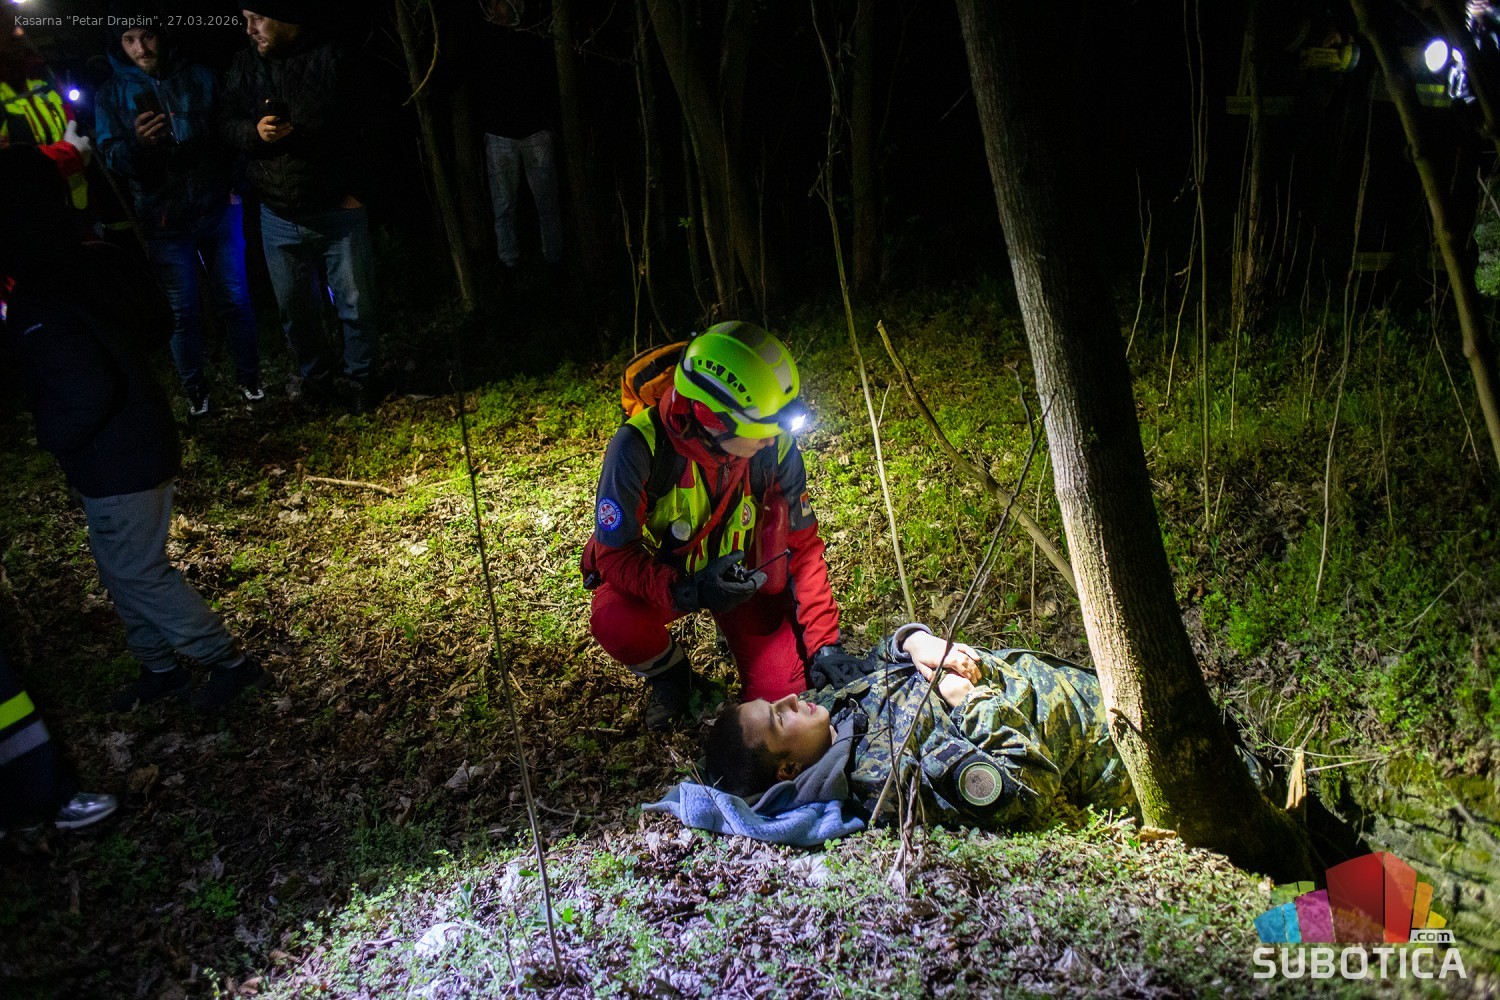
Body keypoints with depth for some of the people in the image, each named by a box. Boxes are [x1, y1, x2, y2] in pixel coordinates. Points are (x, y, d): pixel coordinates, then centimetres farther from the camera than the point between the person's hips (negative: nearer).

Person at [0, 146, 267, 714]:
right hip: (145, 439, 9)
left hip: (115, 466, -9)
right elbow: (159, 322, 11)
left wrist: (54, 437, -16)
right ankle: (159, 668, 38)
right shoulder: (102, 262, -2)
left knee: (136, 571, 8)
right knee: (121, 566, 23)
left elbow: (85, 395, -35)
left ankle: (228, 662, 19)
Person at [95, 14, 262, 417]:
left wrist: (233, 185, -4)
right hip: (164, 221, 0)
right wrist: (136, 143, -28)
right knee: (182, 312, 4)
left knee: (235, 299, 6)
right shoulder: (112, 94, 2)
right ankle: (194, 389, 20)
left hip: (217, 209, 1)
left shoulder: (199, 77, 3)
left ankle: (248, 378, 23)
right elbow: (109, 154, -6)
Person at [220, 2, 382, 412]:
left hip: (338, 210, -3)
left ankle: (362, 379, 21)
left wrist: (356, 191, -6)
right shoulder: (245, 65, 3)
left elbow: (362, 128, -3)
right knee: (294, 306, 13)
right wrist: (255, 132, -14)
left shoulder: (331, 59, -7)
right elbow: (227, 122, 9)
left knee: (356, 303, 3)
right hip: (279, 217, 4)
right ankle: (315, 380, 30)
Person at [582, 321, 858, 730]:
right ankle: (669, 673, 2)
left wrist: (825, 641, -17)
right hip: (660, 573, -2)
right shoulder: (639, 447, -32)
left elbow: (802, 544, -11)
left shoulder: (776, 447, -22)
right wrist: (686, 592, -44)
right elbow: (614, 554, -26)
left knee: (781, 696, -12)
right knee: (614, 622, -35)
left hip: (743, 573, 2)